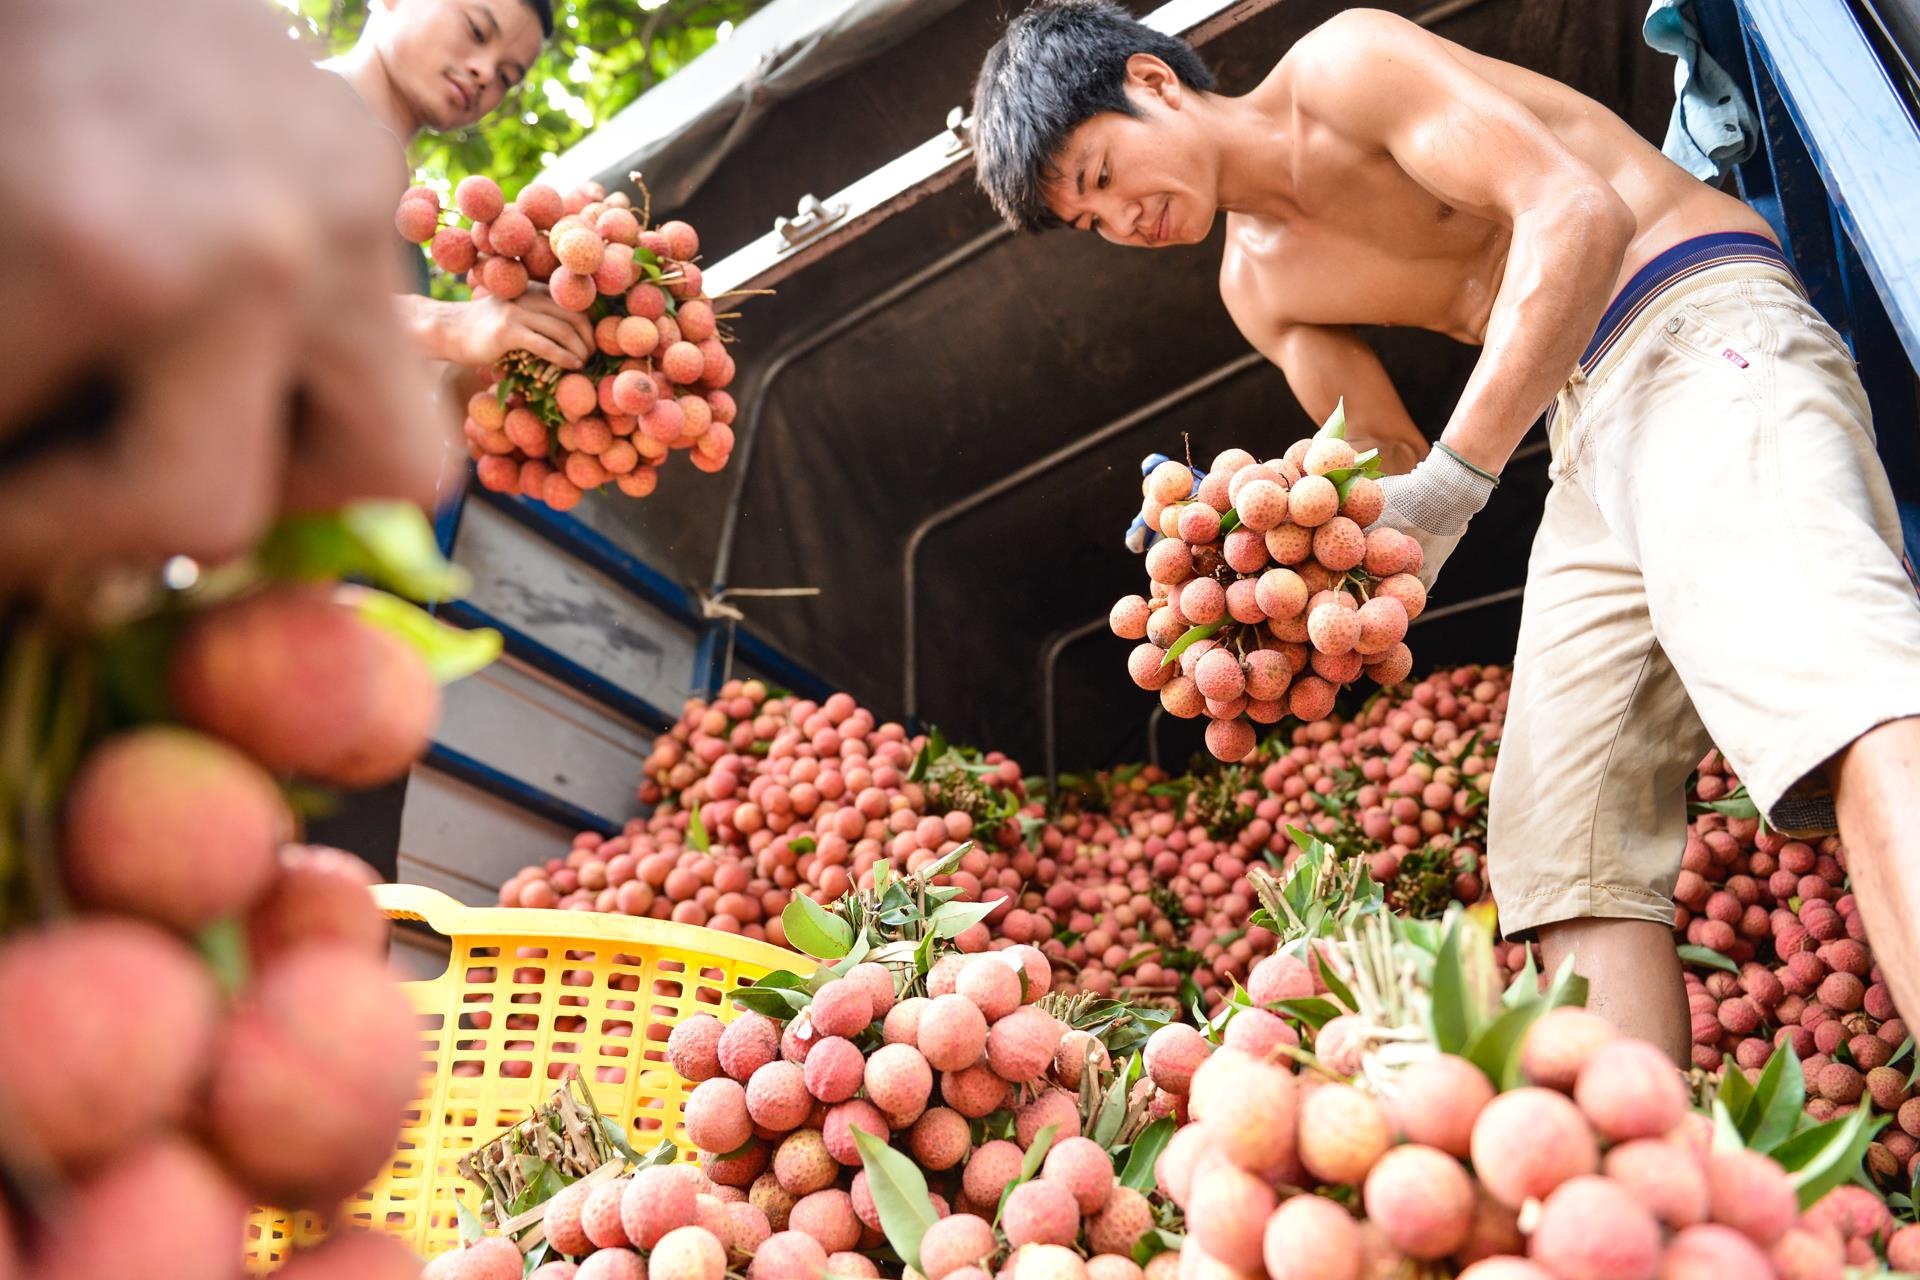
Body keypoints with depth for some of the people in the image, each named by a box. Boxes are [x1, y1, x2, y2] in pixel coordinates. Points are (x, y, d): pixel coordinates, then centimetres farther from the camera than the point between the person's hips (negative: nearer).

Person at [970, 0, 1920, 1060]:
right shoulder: (1257, 284, 17)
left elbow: (1577, 211, -17)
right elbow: (1386, 465, 15)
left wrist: (1451, 480, -24)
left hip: (1701, 326, -8)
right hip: (1586, 433, 8)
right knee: (1565, 847, -5)